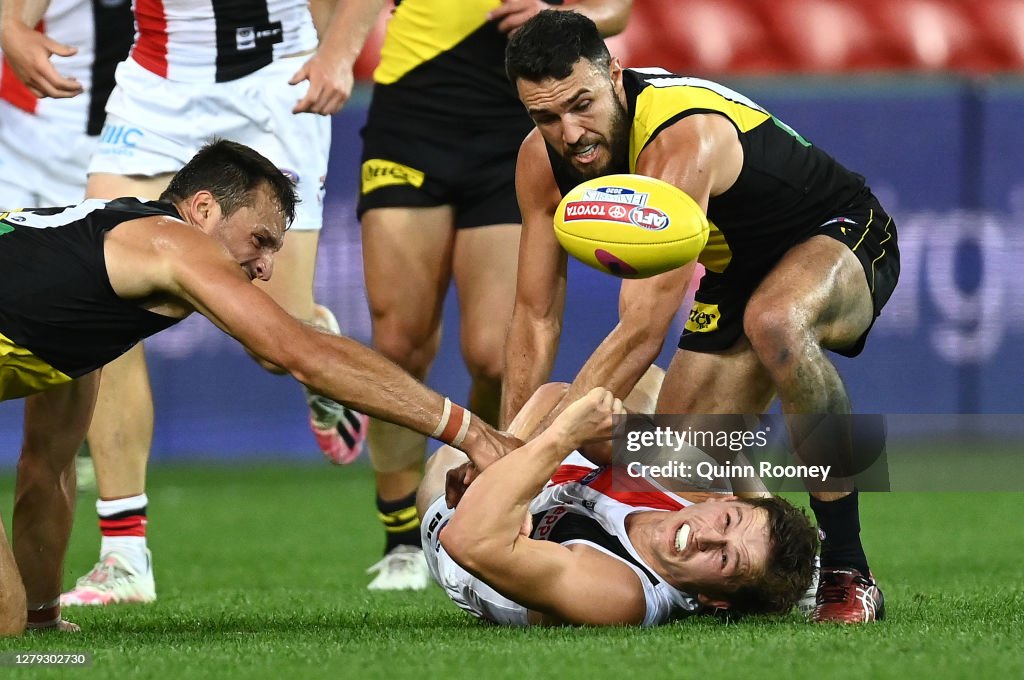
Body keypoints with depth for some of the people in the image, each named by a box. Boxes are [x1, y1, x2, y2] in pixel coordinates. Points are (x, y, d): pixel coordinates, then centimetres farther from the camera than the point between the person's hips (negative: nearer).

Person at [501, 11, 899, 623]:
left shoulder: (683, 141, -38)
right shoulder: (543, 163, -14)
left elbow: (643, 331, -41)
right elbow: (537, 316, -5)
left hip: (842, 238, -8)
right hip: (738, 270, 8)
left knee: (773, 323, -41)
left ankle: (848, 576, -33)